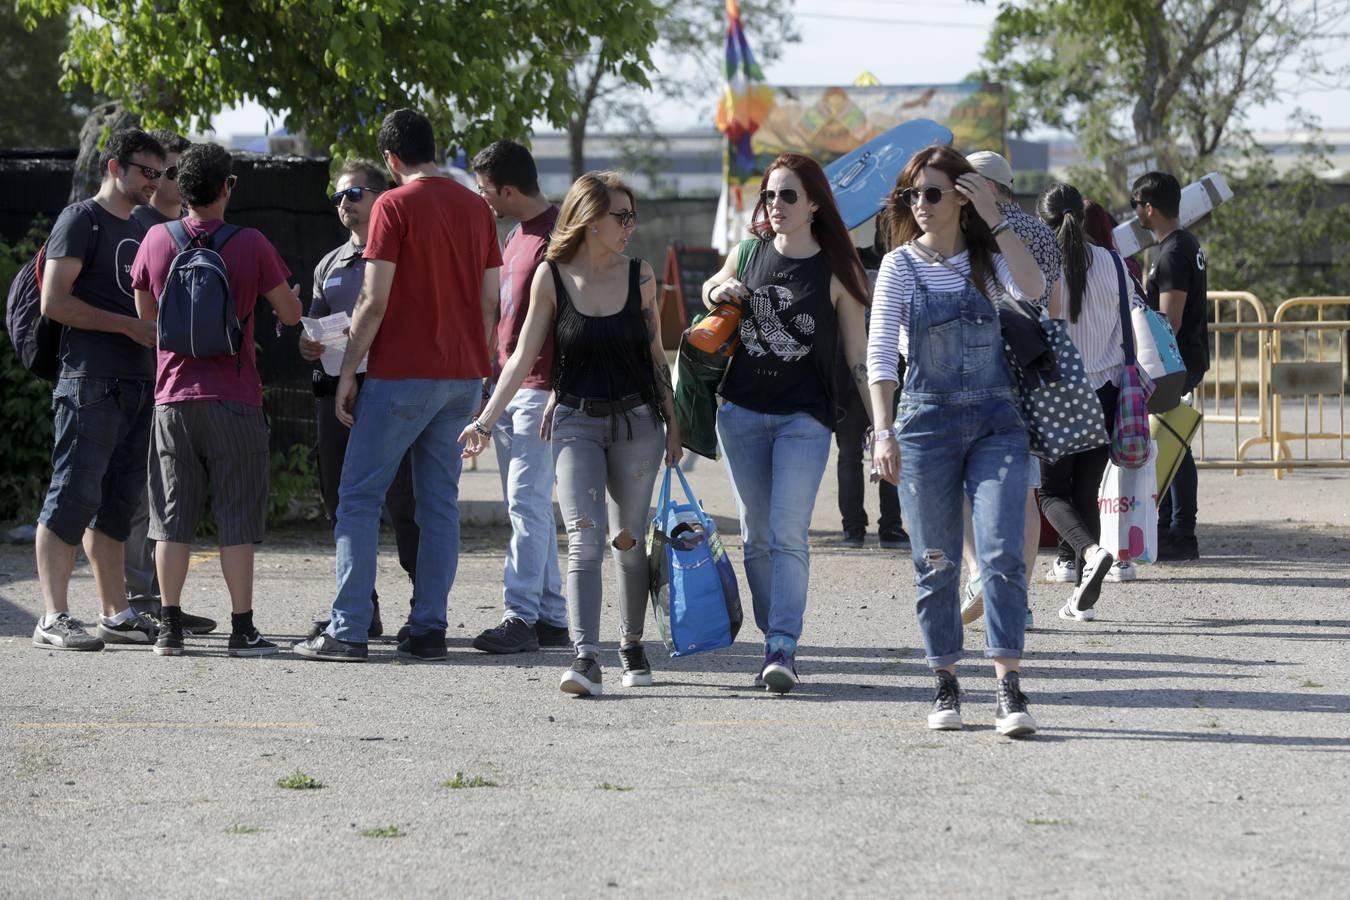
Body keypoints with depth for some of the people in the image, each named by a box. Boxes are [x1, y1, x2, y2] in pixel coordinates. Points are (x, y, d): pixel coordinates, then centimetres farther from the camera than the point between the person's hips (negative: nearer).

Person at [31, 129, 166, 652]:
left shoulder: (142, 232, 21)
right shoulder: (81, 220, -4)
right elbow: (54, 302, -12)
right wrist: (131, 325, -15)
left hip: (137, 384, 8)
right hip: (91, 381, -8)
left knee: (118, 502, 10)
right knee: (74, 496, -11)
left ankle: (116, 614, 13)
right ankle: (54, 618, -12)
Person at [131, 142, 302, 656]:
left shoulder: (157, 240, 1)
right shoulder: (250, 245, -7)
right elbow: (290, 314, 0)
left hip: (174, 394, 3)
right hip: (234, 398, -3)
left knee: (173, 517, 8)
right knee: (238, 517, 1)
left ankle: (170, 626, 7)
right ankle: (242, 628, 0)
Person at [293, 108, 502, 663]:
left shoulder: (395, 206, -9)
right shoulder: (476, 207, 9)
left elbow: (374, 301, -12)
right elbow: (489, 301, 11)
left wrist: (348, 372, -6)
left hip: (402, 374, -6)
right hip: (463, 377, 6)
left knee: (359, 497, -1)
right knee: (440, 502, 9)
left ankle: (349, 632, -6)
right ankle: (429, 628, 5)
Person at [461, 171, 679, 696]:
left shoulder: (639, 275, 2)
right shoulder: (552, 277, -3)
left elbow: (656, 356, 10)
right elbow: (523, 356, -1)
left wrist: (672, 425, 12)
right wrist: (486, 421, -7)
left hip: (636, 421, 2)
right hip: (577, 421, -2)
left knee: (629, 540, 9)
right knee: (584, 538, -14)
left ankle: (632, 646, 27)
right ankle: (586, 658, -22)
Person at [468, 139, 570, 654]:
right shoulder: (516, 235, 18)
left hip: (541, 389, -10)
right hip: (508, 385, 10)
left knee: (526, 502, -11)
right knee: (527, 506, 9)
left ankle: (521, 615, -12)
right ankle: (551, 619, 12)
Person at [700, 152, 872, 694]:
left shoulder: (835, 271, -4)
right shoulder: (749, 253, 5)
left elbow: (859, 358, -2)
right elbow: (711, 290, 26)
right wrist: (719, 293, 1)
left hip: (804, 418, -4)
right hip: (742, 411, 4)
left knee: (788, 534, -15)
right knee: (756, 536, 6)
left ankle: (784, 648, -19)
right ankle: (775, 643, 14)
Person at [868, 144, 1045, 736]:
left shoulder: (987, 259, 5)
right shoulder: (902, 265, 2)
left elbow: (1033, 288, -16)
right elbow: (880, 350, -5)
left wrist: (995, 219, -14)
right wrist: (883, 431, -16)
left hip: (997, 421, 0)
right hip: (927, 420, 0)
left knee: (1002, 552, -12)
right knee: (936, 561, 5)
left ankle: (1008, 688, -14)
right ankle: (945, 686, 16)